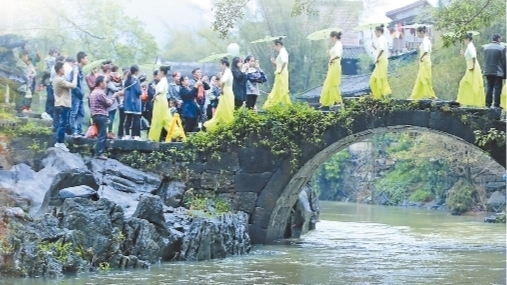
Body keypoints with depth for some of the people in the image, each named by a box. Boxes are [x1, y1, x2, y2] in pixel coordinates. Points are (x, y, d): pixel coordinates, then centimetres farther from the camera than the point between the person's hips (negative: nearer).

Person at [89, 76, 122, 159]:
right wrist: (115, 96, 1)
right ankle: (98, 154, -10)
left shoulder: (93, 92, 17)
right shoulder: (100, 93, -15)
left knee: (102, 135, 14)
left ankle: (99, 152, 14)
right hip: (101, 116, -10)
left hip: (96, 115, 10)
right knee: (102, 136, -8)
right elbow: (109, 103, -11)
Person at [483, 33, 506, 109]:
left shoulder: (486, 48, 7)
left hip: (488, 71, 5)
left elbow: (485, 60, 12)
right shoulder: (501, 48, -10)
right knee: (497, 88, -2)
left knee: (489, 88, 10)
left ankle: (488, 104, 10)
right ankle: (496, 105, -4)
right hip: (498, 72, -5)